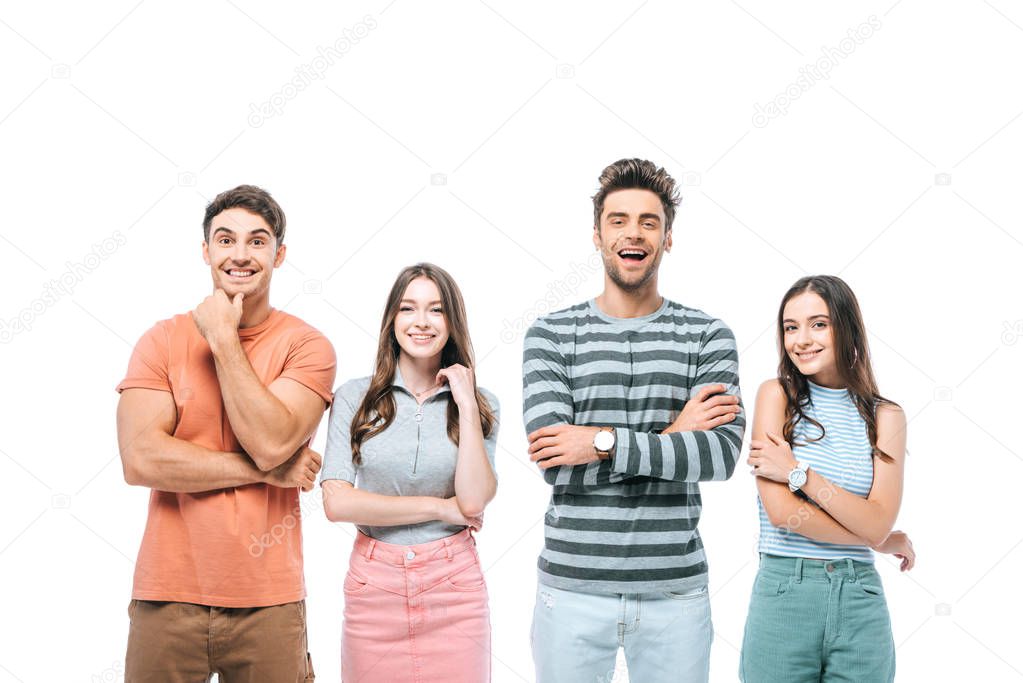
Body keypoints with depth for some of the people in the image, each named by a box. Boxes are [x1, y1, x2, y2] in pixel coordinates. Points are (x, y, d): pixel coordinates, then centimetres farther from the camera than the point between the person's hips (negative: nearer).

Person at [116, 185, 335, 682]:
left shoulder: (306, 345, -2)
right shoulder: (163, 340, 2)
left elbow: (271, 443, -17)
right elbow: (140, 460, -11)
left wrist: (224, 341, -13)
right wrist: (268, 471, -12)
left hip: (267, 602, -1)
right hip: (167, 596, 1)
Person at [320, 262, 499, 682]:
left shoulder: (479, 404, 3)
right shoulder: (355, 398, -1)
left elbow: (473, 501, -11)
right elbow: (337, 502, -10)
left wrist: (465, 403, -10)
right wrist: (439, 508, -7)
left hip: (453, 585, 1)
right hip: (374, 584, 0)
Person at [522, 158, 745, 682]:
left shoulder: (708, 336, 3)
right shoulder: (550, 335, 2)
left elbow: (723, 454, -11)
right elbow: (555, 462, -11)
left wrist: (605, 442, -18)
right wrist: (672, 437, -12)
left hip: (675, 590, 1)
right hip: (572, 587, 0)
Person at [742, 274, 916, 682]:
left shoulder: (885, 416, 5)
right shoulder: (777, 395, 0)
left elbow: (878, 523, -6)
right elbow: (780, 512, -10)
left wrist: (798, 473, -14)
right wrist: (888, 542, -3)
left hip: (859, 602, 2)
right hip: (784, 592, -2)